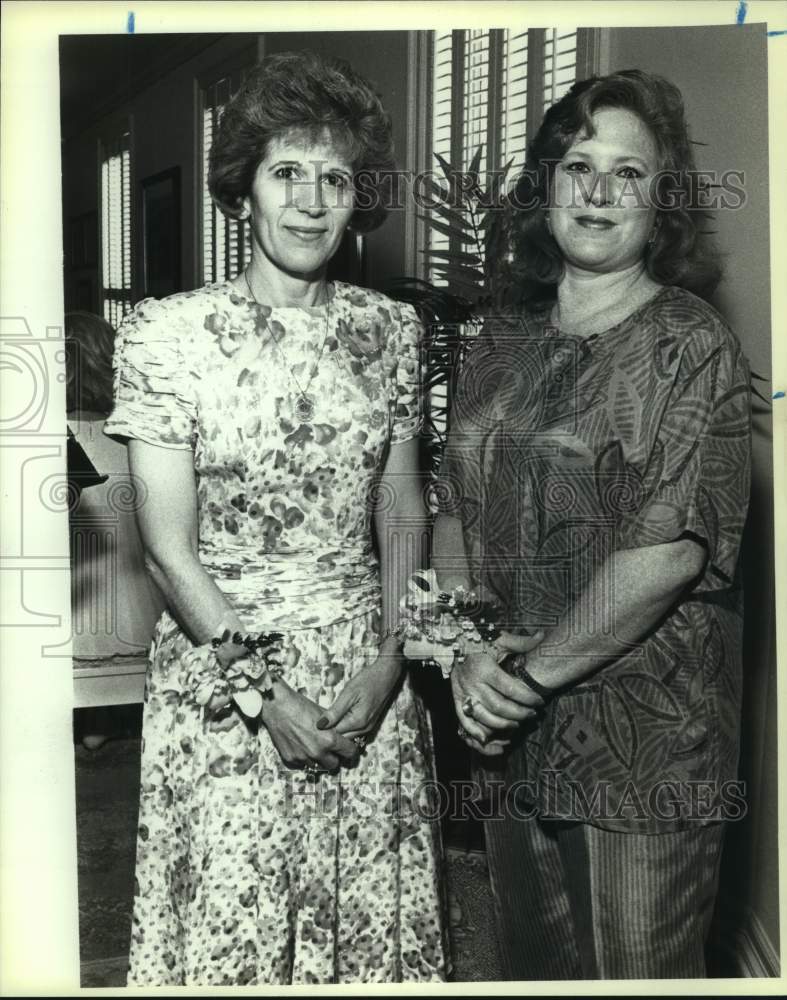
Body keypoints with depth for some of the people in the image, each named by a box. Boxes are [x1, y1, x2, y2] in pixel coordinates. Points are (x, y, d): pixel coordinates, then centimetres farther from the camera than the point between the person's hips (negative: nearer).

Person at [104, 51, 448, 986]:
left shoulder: (391, 330, 3)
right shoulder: (166, 333, -7)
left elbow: (402, 511, 5)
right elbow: (169, 545, -9)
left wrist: (388, 662, -6)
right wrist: (263, 690, -12)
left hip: (369, 681, 3)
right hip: (219, 671, -2)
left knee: (374, 918, 13)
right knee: (229, 924, 10)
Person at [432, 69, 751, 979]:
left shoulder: (691, 344, -9)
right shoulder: (504, 344, 8)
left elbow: (671, 547, -19)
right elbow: (453, 510, 6)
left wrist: (534, 672, -15)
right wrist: (468, 652, -9)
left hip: (644, 741, -5)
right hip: (511, 733, 5)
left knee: (634, 968, 11)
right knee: (532, 962, 21)